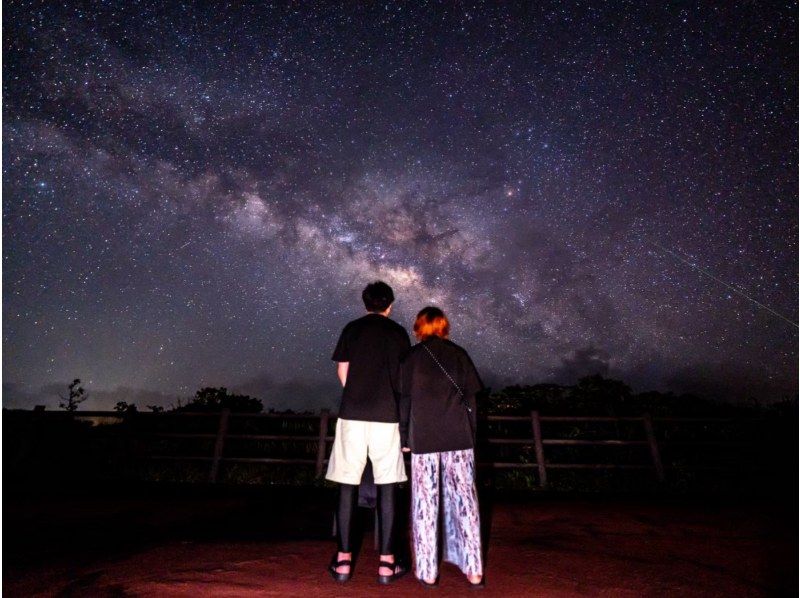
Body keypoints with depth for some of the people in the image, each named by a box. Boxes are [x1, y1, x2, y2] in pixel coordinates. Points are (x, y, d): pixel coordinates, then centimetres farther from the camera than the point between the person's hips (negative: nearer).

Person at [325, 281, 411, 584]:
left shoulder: (351, 329, 7)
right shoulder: (398, 332, 6)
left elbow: (343, 372, 8)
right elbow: (404, 376, 8)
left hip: (352, 413, 1)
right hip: (387, 415, 0)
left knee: (347, 486, 10)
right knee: (386, 487, 7)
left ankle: (344, 559, 17)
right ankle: (387, 562, 14)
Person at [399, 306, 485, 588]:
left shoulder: (411, 356, 2)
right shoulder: (458, 353, 6)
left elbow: (403, 400, 1)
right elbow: (470, 397, 6)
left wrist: (404, 438, 8)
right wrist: (471, 435, 14)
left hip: (423, 438, -1)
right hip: (459, 437, 2)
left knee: (425, 502, 8)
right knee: (464, 499, 9)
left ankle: (427, 571, 15)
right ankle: (474, 570, 18)